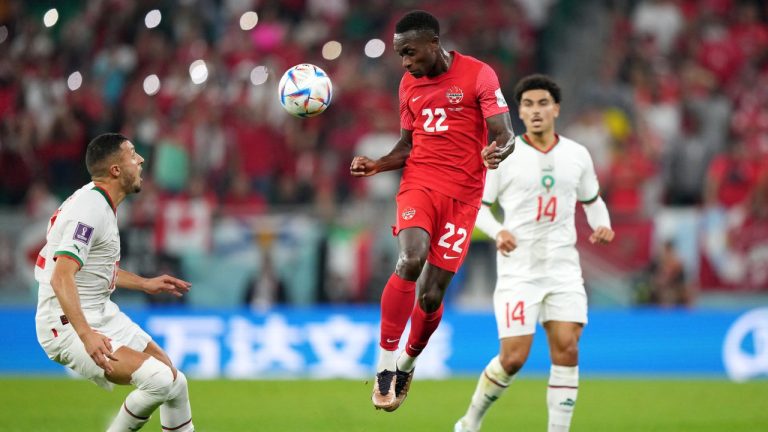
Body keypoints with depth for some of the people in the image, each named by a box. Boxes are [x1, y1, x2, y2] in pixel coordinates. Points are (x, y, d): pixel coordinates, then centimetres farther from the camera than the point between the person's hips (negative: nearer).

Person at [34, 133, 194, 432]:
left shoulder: (100, 204, 11)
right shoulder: (90, 210, -21)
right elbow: (61, 278, -32)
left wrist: (144, 284, 28)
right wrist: (86, 335, -42)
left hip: (102, 315, 11)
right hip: (68, 326, -11)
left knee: (174, 380, 11)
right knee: (159, 380, -22)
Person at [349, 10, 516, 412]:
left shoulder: (479, 75, -5)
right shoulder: (409, 85, 10)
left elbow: (506, 135, -10)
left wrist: (499, 150, -33)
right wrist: (375, 165, 1)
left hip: (463, 195, -2)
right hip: (419, 183, 2)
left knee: (431, 295, 0)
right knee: (410, 260, -27)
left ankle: (408, 363, 29)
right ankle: (385, 365, -21)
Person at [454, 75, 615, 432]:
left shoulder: (577, 155, 8)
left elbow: (592, 200, 21)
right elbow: (476, 205, 1)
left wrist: (602, 225, 0)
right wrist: (498, 232, -18)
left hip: (563, 268, 3)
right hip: (518, 268, -3)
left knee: (567, 348, -10)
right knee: (514, 357, -9)